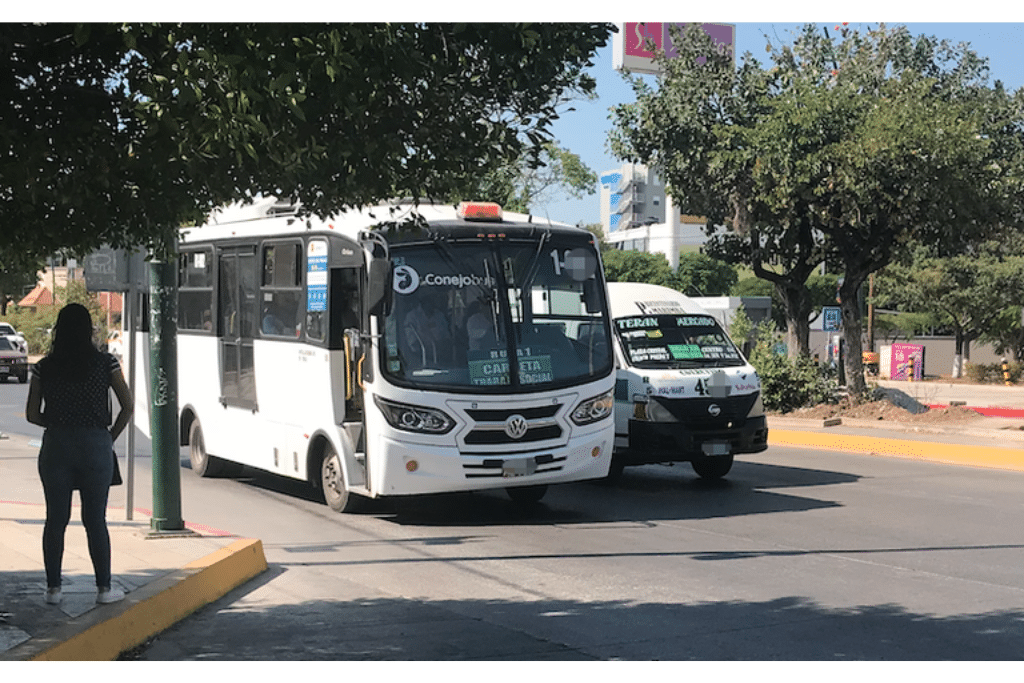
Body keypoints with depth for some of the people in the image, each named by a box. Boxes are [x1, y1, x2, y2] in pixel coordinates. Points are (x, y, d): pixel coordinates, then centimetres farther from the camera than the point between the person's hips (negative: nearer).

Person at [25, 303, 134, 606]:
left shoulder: (44, 367, 0)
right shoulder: (105, 363, -3)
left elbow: (32, 415, 2)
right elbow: (127, 406, -3)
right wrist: (111, 436, 9)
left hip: (55, 446, 1)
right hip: (95, 445, -1)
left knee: (55, 520, 9)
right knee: (95, 520, 6)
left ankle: (53, 587, 13)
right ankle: (104, 587, 10)